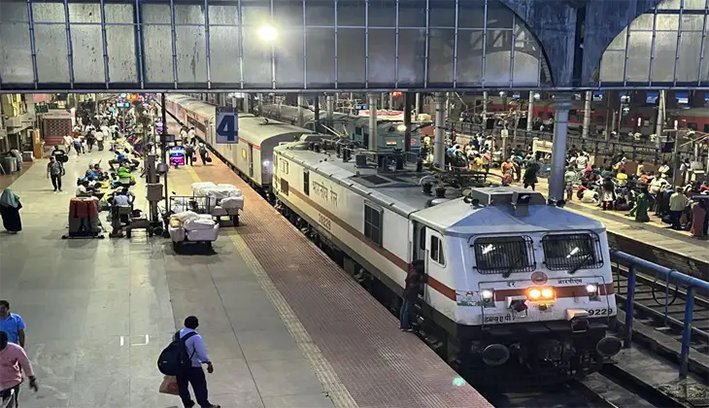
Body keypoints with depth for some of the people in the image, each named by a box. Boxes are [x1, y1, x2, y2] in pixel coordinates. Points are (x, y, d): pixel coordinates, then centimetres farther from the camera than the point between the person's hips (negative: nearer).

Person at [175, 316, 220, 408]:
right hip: (194, 367, -6)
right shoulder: (196, 337, -21)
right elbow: (202, 353, -20)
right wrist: (209, 363, -6)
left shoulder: (177, 334, -2)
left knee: (182, 386, 21)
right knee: (200, 386, 11)